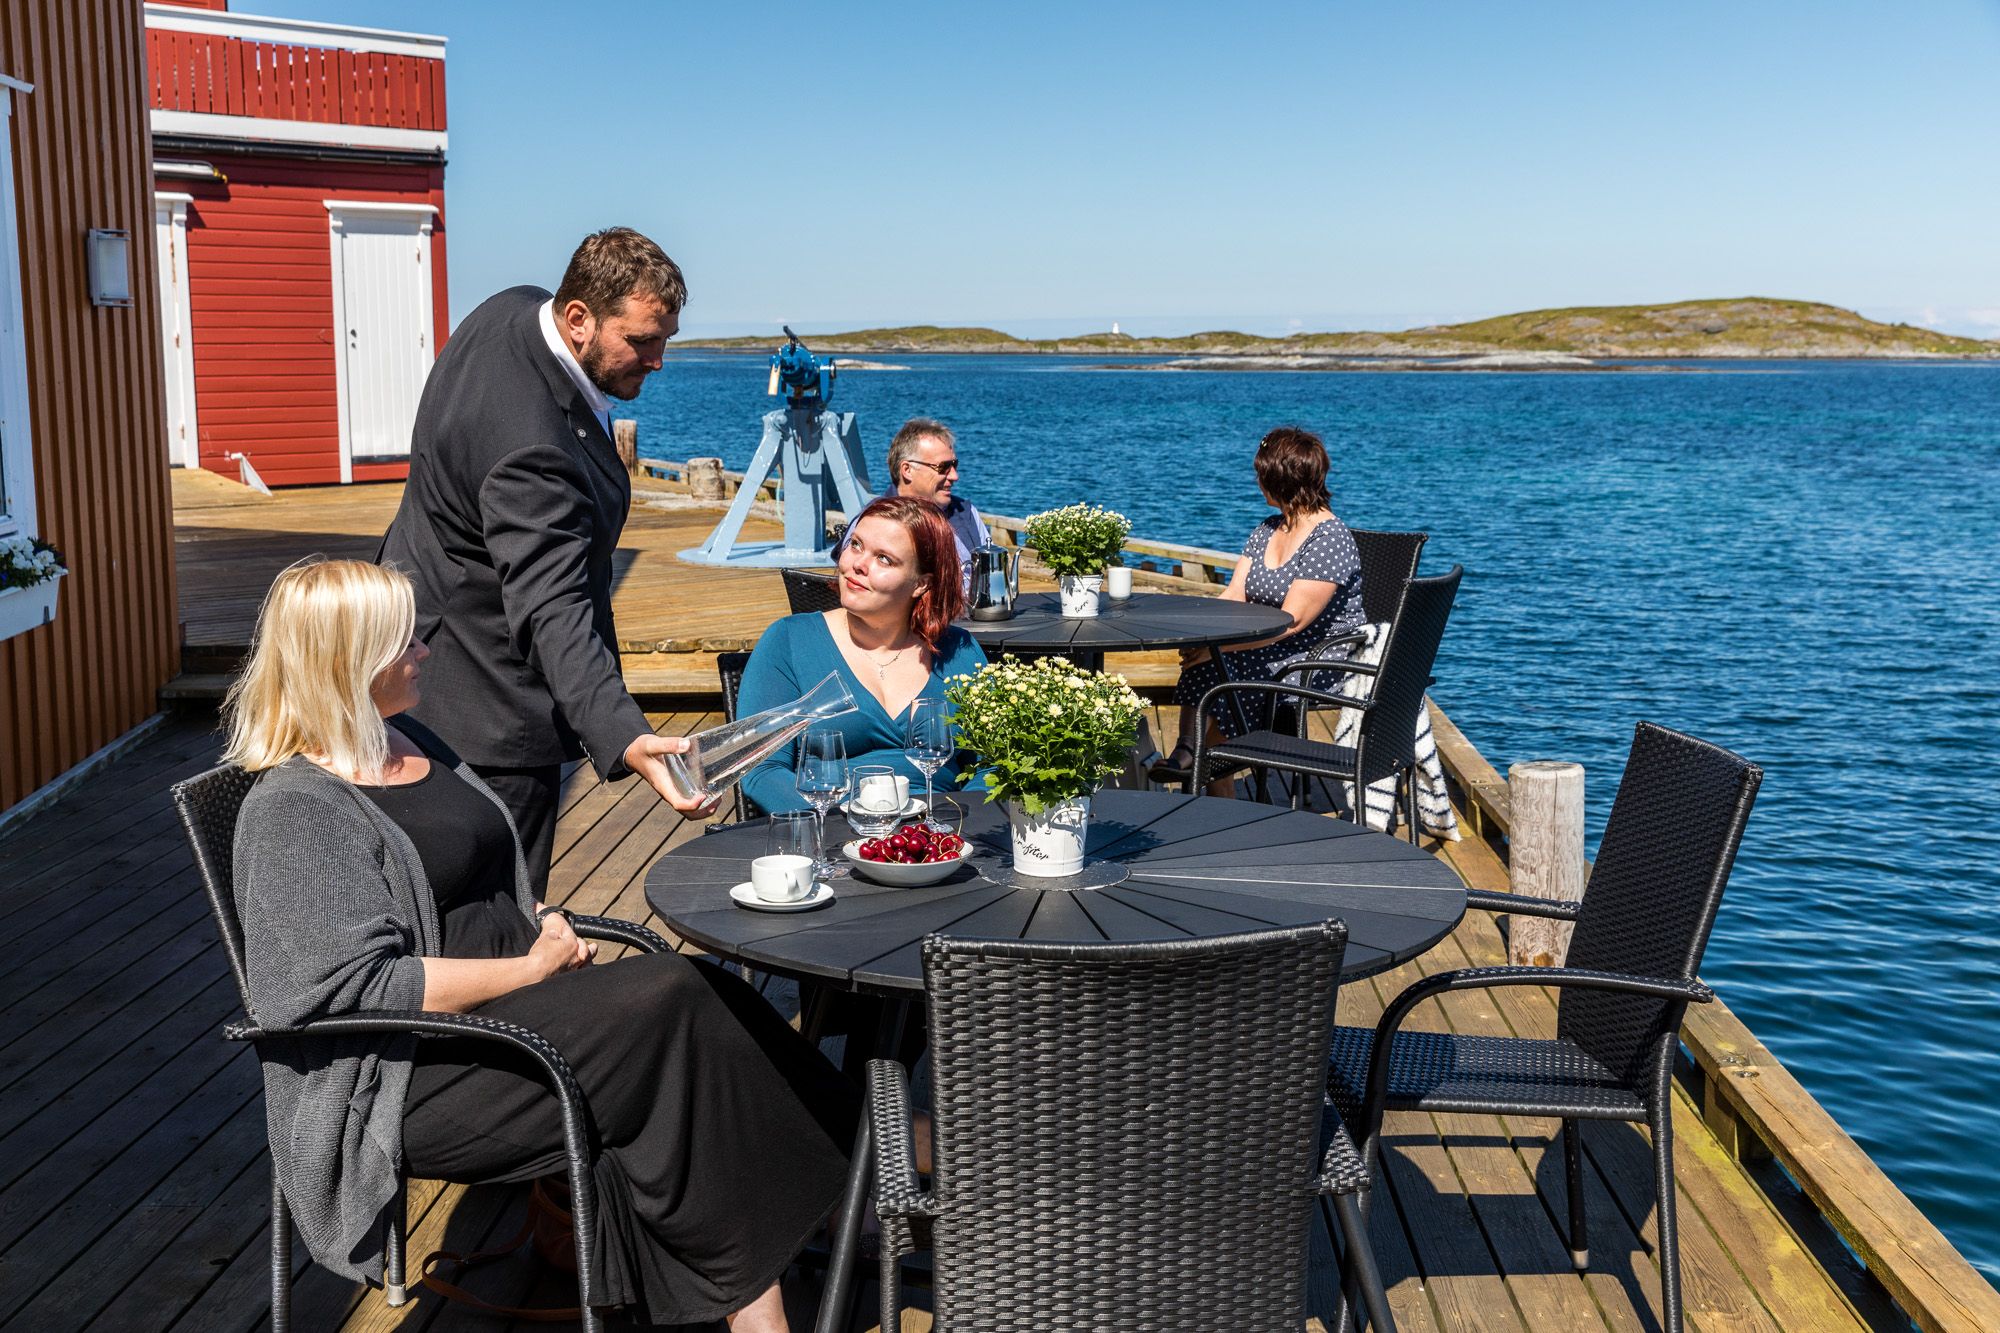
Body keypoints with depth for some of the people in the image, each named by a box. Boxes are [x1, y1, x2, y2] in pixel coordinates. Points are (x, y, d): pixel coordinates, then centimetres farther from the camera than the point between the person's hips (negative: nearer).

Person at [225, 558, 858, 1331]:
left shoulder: (410, 742, 14)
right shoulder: (294, 812, -13)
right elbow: (363, 985, -21)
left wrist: (540, 919, 5)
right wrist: (529, 969, -17)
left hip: (509, 1005, 8)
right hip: (404, 1082, -8)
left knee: (706, 994, -18)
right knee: (671, 1002, -26)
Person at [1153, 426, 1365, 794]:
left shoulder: (1330, 539, -13)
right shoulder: (1265, 532, 15)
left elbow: (1292, 621, -22)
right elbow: (1234, 595, 7)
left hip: (1322, 658, -7)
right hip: (1274, 653, 7)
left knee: (1216, 667, -27)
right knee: (1201, 658, -23)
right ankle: (1187, 749, -26)